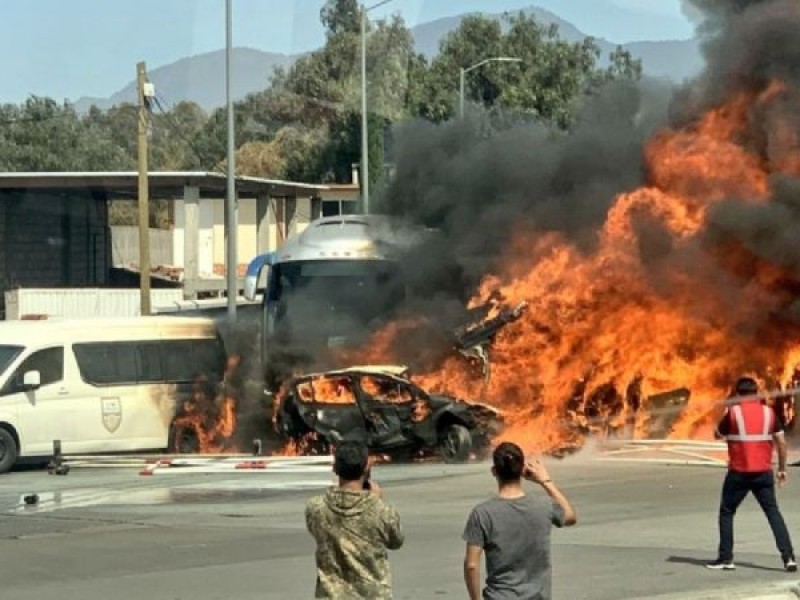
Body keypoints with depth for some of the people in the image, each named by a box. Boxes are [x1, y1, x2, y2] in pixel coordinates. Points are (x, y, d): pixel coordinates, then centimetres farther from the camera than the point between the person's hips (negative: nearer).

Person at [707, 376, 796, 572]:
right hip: (763, 473, 2)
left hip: (739, 474, -2)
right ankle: (788, 557, -6)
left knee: (726, 512, 13)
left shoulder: (733, 412, -6)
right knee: (773, 512, 7)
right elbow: (781, 442, 3)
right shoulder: (769, 412, 2)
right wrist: (782, 469, 12)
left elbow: (718, 434, 9)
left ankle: (725, 558, 11)